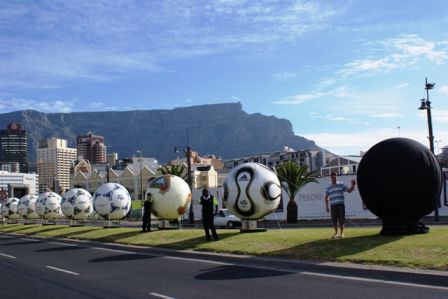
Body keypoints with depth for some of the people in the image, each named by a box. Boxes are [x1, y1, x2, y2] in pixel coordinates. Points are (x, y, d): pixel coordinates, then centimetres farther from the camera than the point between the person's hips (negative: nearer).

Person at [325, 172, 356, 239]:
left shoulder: (341, 184, 8)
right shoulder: (328, 187, 11)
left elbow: (349, 190, 7)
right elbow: (326, 197, 14)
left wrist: (352, 185, -11)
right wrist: (326, 206, 6)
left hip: (341, 204, -1)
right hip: (333, 205, 1)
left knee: (341, 219, -3)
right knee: (334, 220, 1)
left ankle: (341, 233, 5)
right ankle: (336, 233, 15)